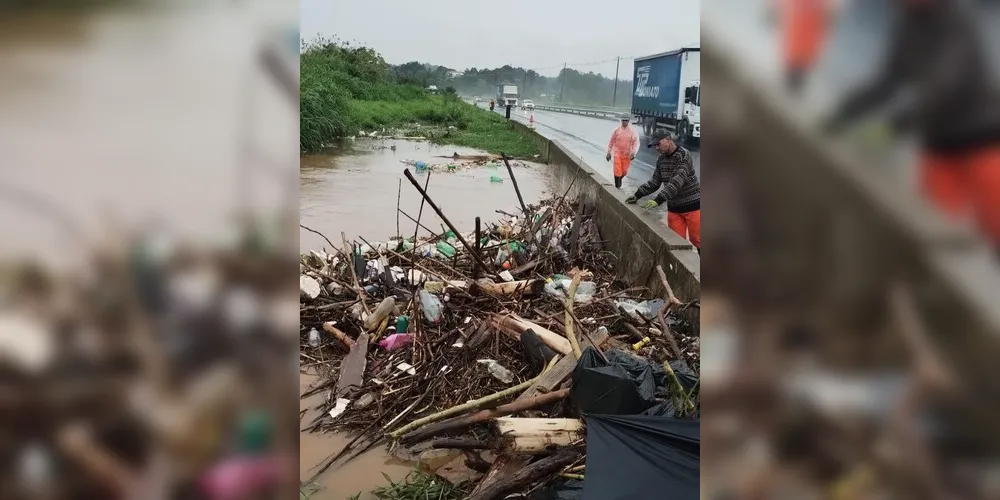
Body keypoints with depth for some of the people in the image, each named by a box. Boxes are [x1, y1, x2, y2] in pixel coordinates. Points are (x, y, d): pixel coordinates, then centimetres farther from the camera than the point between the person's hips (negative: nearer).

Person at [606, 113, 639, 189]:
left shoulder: (632, 131, -6)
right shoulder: (617, 130, -3)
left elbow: (636, 142, -10)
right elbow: (611, 142, 7)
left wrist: (633, 153, -25)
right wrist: (609, 153, 10)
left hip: (627, 154, 1)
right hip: (617, 153, -1)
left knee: (624, 172, 9)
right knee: (617, 171, -8)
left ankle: (619, 179, 41)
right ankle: (617, 187, 3)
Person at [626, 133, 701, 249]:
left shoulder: (684, 156, -18)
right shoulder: (661, 160, 5)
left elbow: (677, 182, -28)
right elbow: (654, 183, 12)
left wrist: (658, 200, -35)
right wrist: (637, 195, -2)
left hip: (692, 205, -6)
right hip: (674, 208, 6)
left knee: (697, 241, 2)